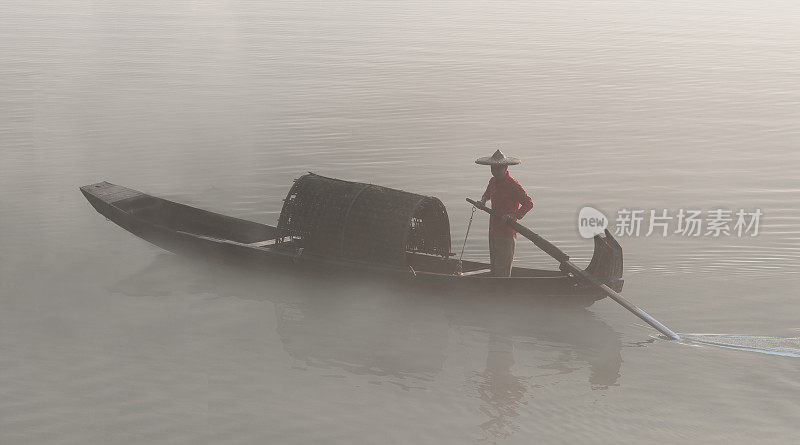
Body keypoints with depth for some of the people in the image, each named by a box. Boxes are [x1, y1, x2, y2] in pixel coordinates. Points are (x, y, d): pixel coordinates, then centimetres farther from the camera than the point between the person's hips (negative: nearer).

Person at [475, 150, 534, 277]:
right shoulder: (493, 181, 10)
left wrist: (515, 215, -30)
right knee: (494, 268, 16)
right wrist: (484, 199, 14)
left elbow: (529, 203, -20)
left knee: (503, 270, -7)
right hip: (493, 231, 8)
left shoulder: (513, 185, -16)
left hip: (507, 233, -8)